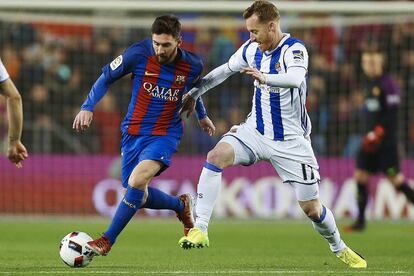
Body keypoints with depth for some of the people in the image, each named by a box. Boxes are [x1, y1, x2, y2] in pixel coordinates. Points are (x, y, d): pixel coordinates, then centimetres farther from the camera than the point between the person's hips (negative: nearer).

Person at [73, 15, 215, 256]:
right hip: (133, 132, 2)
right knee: (138, 196, 4)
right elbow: (107, 77, 0)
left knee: (137, 180, -27)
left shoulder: (192, 66, -9)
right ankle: (181, 205, 34)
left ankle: (107, 241, -18)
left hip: (165, 134, -2)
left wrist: (202, 115, 33)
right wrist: (88, 107, -10)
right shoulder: (138, 53, -15)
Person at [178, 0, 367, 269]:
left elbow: (295, 78, -41)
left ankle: (340, 249, 30)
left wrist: (265, 78, -59)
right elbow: (225, 69, 18)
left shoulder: (294, 49, -20)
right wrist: (194, 93, 20)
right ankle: (200, 230, -23)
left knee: (312, 208, 0)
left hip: (291, 141, -4)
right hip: (255, 131, 4)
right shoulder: (251, 49, -1)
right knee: (216, 156, -23)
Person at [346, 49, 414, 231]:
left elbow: (392, 112, -18)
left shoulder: (388, 84, -11)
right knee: (360, 175, 2)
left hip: (386, 140, -8)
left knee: (394, 178, -8)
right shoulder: (370, 82, 14)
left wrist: (378, 132, -24)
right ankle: (360, 220, 6)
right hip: (370, 140, 8)